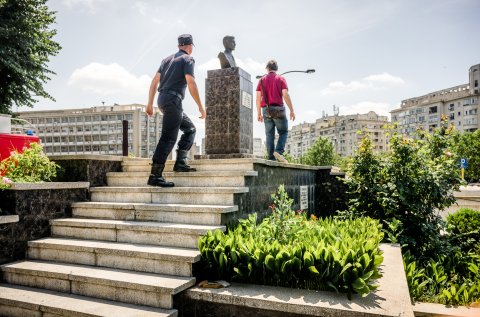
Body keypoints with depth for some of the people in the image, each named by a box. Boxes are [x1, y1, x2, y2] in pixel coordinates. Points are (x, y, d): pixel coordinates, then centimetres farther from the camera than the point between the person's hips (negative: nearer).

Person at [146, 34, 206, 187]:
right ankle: (155, 176, -15)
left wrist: (150, 103, 17)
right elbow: (191, 83, -13)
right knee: (168, 138, -11)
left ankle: (180, 163, 10)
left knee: (190, 129, 17)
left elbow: (155, 81, 17)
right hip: (173, 100, -8)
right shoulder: (188, 59, -1)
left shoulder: (168, 59, 21)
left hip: (162, 99, 8)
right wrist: (200, 106, -10)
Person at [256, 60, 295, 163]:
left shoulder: (262, 80, 11)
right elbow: (285, 95, -8)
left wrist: (259, 113, 12)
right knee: (283, 132, 9)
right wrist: (292, 110, -4)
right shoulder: (281, 79, 2)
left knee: (269, 135, 5)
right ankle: (279, 151, -13)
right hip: (278, 109, -3)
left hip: (266, 110, 3)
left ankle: (271, 158, 3)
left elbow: (258, 98, 6)